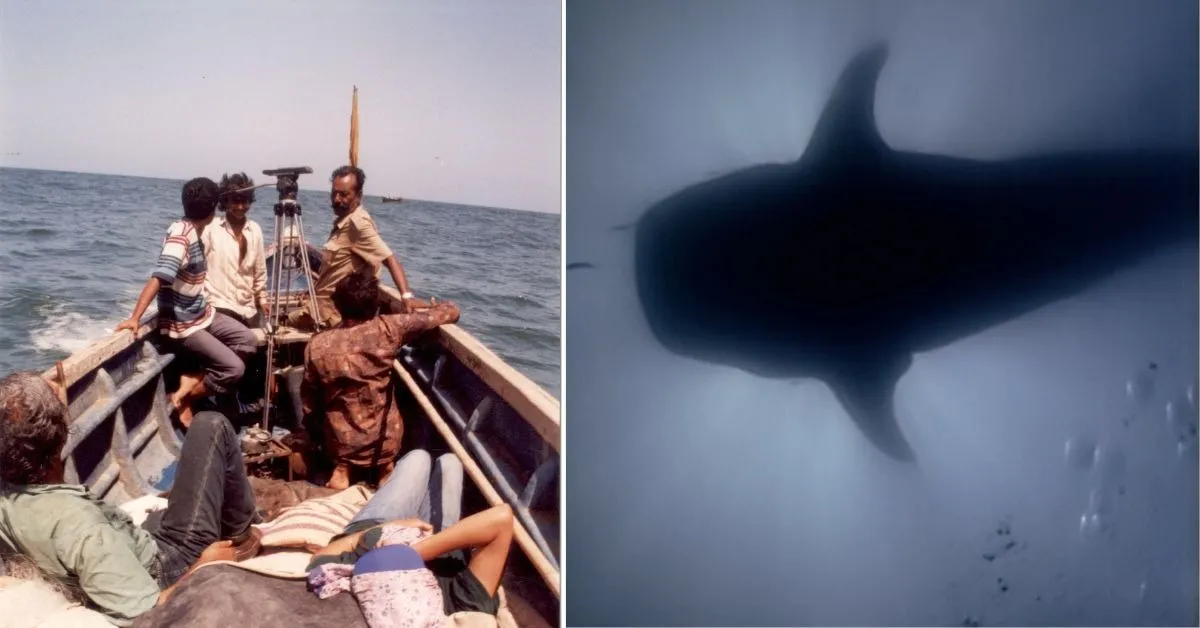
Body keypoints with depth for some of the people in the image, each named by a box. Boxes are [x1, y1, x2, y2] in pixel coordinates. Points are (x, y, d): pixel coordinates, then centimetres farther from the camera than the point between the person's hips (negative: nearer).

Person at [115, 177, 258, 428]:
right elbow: (157, 278, -33)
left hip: (203, 313, 9)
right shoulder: (180, 233, -24)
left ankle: (194, 379, 7)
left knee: (248, 341, 6)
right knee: (234, 368, -12)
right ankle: (183, 398, 3)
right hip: (182, 324, -9)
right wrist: (135, 318, -38)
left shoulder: (194, 232, 3)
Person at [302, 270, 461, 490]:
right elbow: (451, 312, -12)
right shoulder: (387, 329, -18)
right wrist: (430, 309, 11)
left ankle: (341, 469, 17)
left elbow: (308, 399, 3)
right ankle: (387, 468, 19)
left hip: (340, 443, 1)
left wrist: (311, 420, 24)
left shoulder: (316, 346, -12)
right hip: (385, 440, -1)